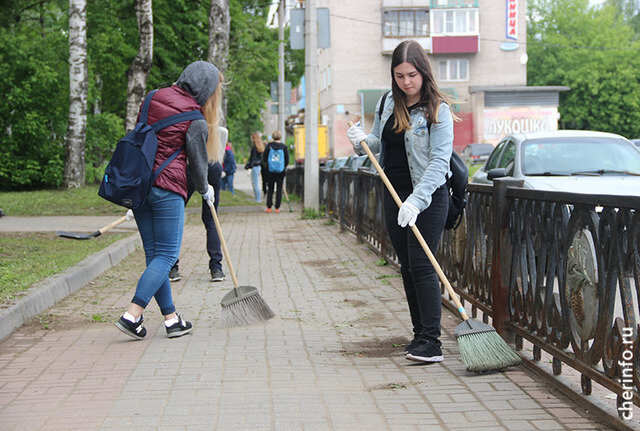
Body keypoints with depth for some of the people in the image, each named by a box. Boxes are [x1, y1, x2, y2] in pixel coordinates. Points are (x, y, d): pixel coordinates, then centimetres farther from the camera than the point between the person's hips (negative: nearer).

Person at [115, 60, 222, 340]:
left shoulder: (154, 98, 10)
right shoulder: (195, 121, -7)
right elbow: (198, 163, 1)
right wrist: (205, 191, 19)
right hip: (167, 188, -7)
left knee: (153, 254, 9)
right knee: (166, 255, 0)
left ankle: (171, 319, 15)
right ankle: (132, 315, -10)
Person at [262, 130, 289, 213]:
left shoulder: (269, 145, -5)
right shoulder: (284, 147, -5)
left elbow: (264, 157, 0)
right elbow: (287, 159, 0)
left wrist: (265, 163, 21)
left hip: (270, 170, 1)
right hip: (281, 170, 0)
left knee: (270, 189, 10)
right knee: (279, 189, 6)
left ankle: (269, 207, 7)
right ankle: (277, 208, 5)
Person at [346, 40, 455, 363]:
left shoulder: (438, 110, -10)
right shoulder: (387, 103, 9)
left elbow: (439, 161, -17)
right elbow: (379, 145, 19)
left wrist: (416, 200, -28)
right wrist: (362, 142, -5)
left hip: (428, 197, -6)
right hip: (394, 196, 6)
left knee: (421, 265, -12)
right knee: (407, 268, 9)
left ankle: (431, 342, -11)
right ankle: (419, 334, 18)